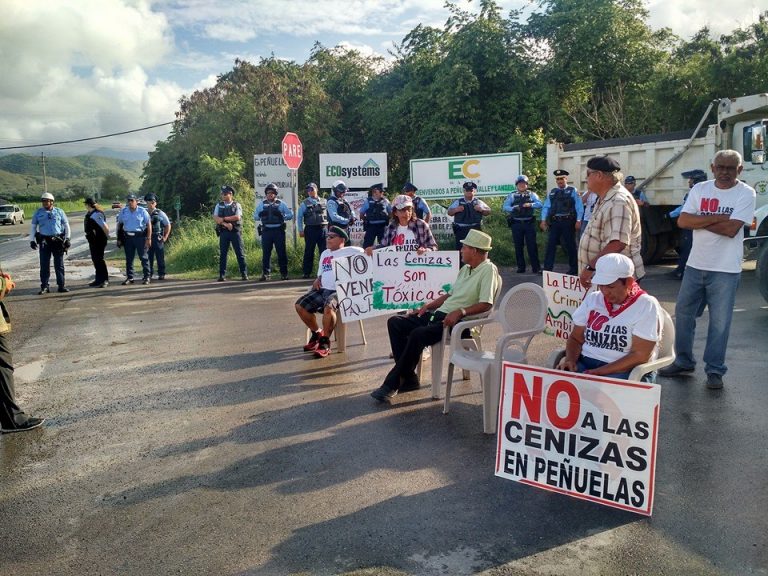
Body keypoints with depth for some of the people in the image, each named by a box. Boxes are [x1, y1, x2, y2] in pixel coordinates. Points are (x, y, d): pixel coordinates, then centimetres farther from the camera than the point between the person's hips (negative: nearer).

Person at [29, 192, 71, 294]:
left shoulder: (59, 212, 5)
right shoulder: (38, 212, 7)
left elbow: (66, 225, 9)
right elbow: (33, 226, 11)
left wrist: (67, 239, 3)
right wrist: (32, 240, 4)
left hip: (58, 240, 0)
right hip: (44, 241, 0)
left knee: (59, 264, 5)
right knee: (44, 265, 1)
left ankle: (61, 285, 11)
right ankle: (44, 287, 7)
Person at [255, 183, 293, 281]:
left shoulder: (281, 204, 7)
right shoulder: (261, 204, 12)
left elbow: (290, 214, 5)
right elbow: (255, 216, 12)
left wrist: (282, 216, -13)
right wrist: (260, 215, -9)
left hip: (279, 231, -1)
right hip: (266, 231, 1)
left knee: (281, 252, 2)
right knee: (266, 253, 0)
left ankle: (284, 273, 10)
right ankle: (265, 274, 4)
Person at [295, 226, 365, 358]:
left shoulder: (350, 251, 2)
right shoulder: (324, 253, 25)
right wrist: (317, 280, 11)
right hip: (323, 289, 8)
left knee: (328, 307, -37)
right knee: (300, 305, -8)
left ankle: (325, 342, -19)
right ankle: (317, 333, 11)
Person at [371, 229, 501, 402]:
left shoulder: (488, 269, -8)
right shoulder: (466, 269, 21)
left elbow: (486, 304, -18)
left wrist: (460, 312, -26)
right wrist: (427, 306, 17)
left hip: (457, 322, -10)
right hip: (440, 314, 10)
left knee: (418, 334, -33)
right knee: (394, 322, -3)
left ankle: (392, 384, -20)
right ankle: (409, 378, -5)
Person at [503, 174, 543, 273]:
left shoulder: (532, 195, 10)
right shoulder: (512, 196, 10)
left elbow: (540, 204, -4)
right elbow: (504, 206, -2)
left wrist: (530, 205, -22)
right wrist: (514, 208, -21)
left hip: (529, 223, -1)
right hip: (516, 224, 1)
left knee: (532, 246, -3)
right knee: (518, 246, 5)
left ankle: (536, 268, 2)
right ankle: (521, 268, 14)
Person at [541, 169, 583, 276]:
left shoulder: (573, 191, 3)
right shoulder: (552, 192, 14)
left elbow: (579, 207, -3)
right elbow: (546, 206, 11)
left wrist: (578, 221, -11)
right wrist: (543, 220, 0)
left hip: (568, 222, -3)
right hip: (554, 222, 3)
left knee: (570, 245, 5)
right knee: (550, 245, 0)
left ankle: (573, 269, 15)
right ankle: (547, 268, 4)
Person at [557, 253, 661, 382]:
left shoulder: (647, 306, -6)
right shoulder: (592, 299, 11)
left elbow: (640, 356, -12)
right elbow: (576, 338, 15)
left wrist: (599, 372, -19)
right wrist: (570, 359, -8)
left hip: (626, 371, -4)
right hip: (585, 363, 5)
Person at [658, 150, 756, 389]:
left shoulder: (746, 194, -5)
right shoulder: (699, 189, 5)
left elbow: (731, 229, -18)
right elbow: (683, 221, -7)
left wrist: (699, 221, -10)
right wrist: (717, 218, -14)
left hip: (725, 270, -4)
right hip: (695, 265, 4)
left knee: (720, 322, 1)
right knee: (683, 313, 11)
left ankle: (715, 370, 15)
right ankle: (684, 361, 27)